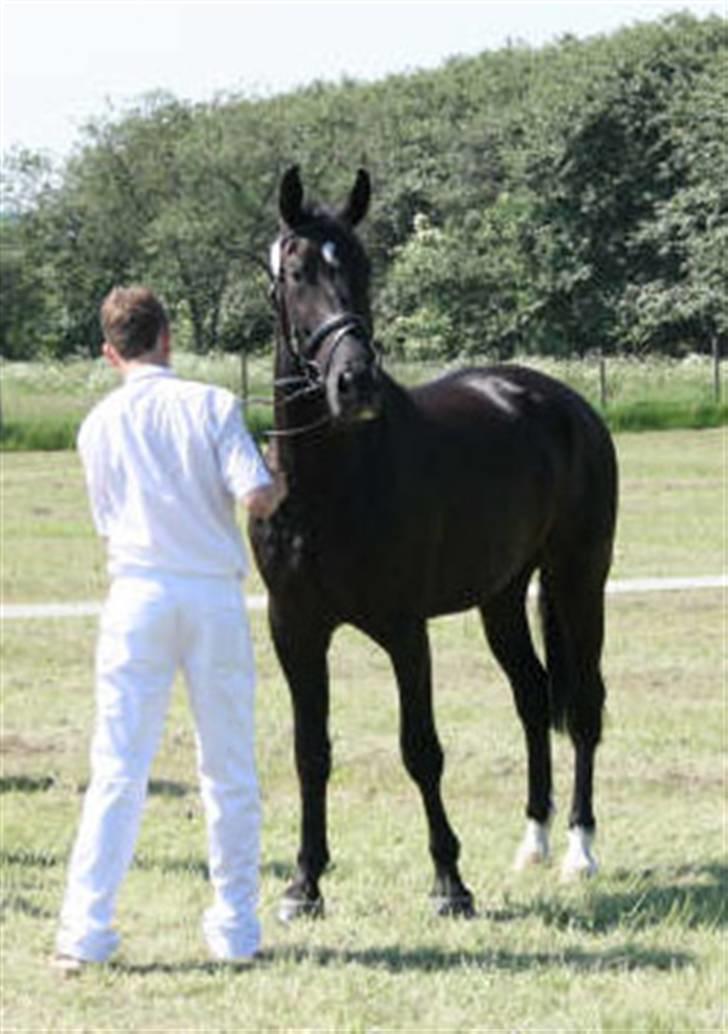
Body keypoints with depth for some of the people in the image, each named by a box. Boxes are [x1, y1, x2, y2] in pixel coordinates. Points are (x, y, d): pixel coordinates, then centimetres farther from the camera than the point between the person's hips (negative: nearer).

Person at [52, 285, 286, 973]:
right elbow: (255, 496, -11)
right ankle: (236, 928, 13)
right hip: (216, 595, -1)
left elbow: (108, 522, 11)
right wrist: (280, 485, 11)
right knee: (229, 771, 9)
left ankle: (84, 929, -5)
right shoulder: (211, 405, -2)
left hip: (138, 593, 1)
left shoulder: (99, 425, 4)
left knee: (118, 768, 0)